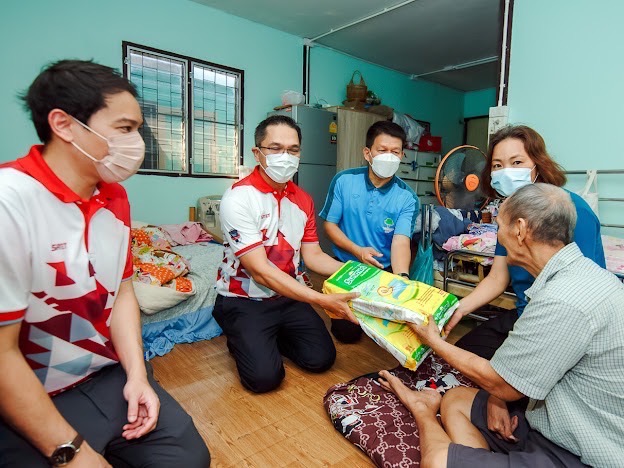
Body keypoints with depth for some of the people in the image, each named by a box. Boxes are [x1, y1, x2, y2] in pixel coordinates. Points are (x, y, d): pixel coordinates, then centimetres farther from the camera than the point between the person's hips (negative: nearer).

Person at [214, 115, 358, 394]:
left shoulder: (303, 200, 3)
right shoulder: (238, 198, -20)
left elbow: (313, 255, 3)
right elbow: (260, 271, -25)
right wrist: (322, 300, -30)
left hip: (290, 296, 6)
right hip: (244, 300, -5)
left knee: (322, 358, -5)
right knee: (264, 376, -18)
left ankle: (269, 337, 19)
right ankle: (242, 339, 14)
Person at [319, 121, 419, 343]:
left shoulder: (407, 197, -10)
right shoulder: (344, 181, -9)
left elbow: (401, 242, -21)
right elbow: (329, 224, -4)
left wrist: (402, 278, -41)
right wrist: (357, 250, -19)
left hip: (385, 271, 1)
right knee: (347, 332, -8)